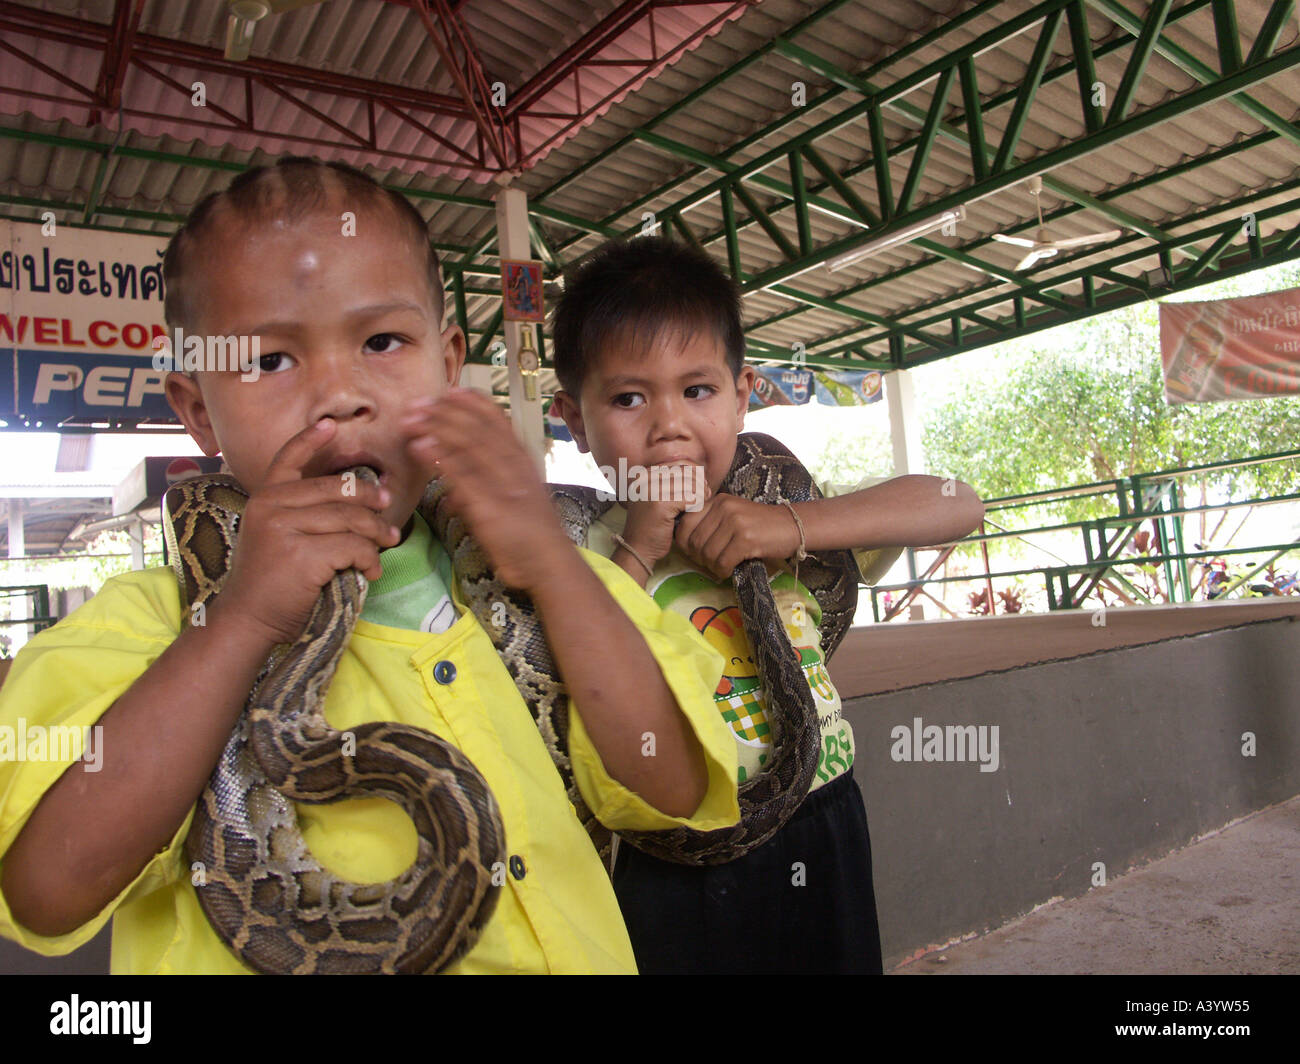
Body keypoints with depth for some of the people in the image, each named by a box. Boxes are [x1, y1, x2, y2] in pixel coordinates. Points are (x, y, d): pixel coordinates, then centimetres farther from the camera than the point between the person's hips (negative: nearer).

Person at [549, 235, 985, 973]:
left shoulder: (787, 520, -3)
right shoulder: (587, 554, -8)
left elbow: (958, 505, -11)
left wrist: (793, 525, -23)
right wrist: (636, 555, -22)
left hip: (819, 850, 3)